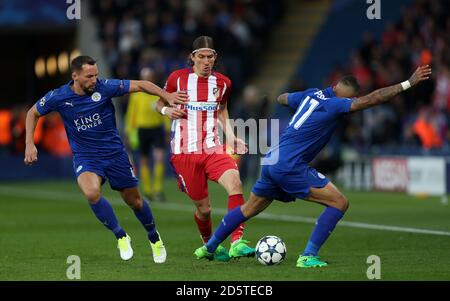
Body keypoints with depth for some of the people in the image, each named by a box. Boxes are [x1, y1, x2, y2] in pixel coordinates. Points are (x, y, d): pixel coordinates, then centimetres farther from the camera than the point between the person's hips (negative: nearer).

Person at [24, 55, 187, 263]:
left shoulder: (105, 88, -14)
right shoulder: (58, 97, -11)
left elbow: (140, 85, -8)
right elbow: (33, 113, 6)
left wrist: (167, 96, -19)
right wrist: (29, 144, -1)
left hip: (114, 153, 1)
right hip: (85, 157, -1)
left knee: (134, 200, 9)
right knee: (91, 192, -30)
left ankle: (154, 238, 39)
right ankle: (121, 236, -9)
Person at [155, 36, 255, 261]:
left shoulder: (222, 83, 6)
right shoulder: (177, 78, -2)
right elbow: (159, 103, 11)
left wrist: (230, 136, 9)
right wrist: (166, 110, -12)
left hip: (213, 149, 2)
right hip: (185, 152, -2)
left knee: (235, 182, -28)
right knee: (203, 207, 1)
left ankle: (237, 243, -32)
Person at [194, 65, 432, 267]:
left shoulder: (311, 94, 11)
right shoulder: (333, 104, -12)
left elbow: (283, 98, 32)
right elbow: (370, 100, -22)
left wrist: (282, 97, 55)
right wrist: (408, 84, -20)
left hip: (272, 160, 9)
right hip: (290, 166, -9)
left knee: (250, 208, 27)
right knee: (339, 203, -6)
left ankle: (209, 247, 34)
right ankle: (308, 256, -10)